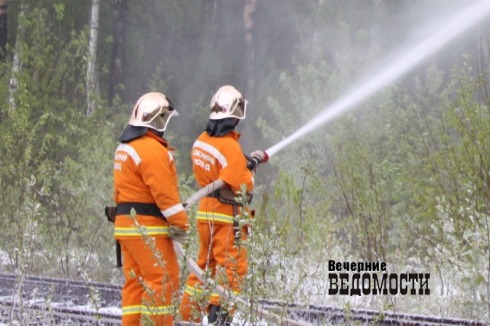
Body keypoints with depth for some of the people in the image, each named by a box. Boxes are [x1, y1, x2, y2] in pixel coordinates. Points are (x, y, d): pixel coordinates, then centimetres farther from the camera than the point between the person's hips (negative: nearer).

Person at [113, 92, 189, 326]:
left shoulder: (125, 147, 17)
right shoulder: (152, 149, -15)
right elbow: (163, 190, -19)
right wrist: (180, 222, -15)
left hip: (126, 224, 10)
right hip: (147, 227, -10)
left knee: (135, 280, 11)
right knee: (163, 278, -7)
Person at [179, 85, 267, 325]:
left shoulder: (202, 140, 5)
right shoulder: (230, 146, -20)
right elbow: (243, 186, -21)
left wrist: (246, 161, 9)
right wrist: (250, 168, -3)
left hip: (206, 212, 8)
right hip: (227, 216, -8)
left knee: (205, 265, 16)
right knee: (232, 268, -2)